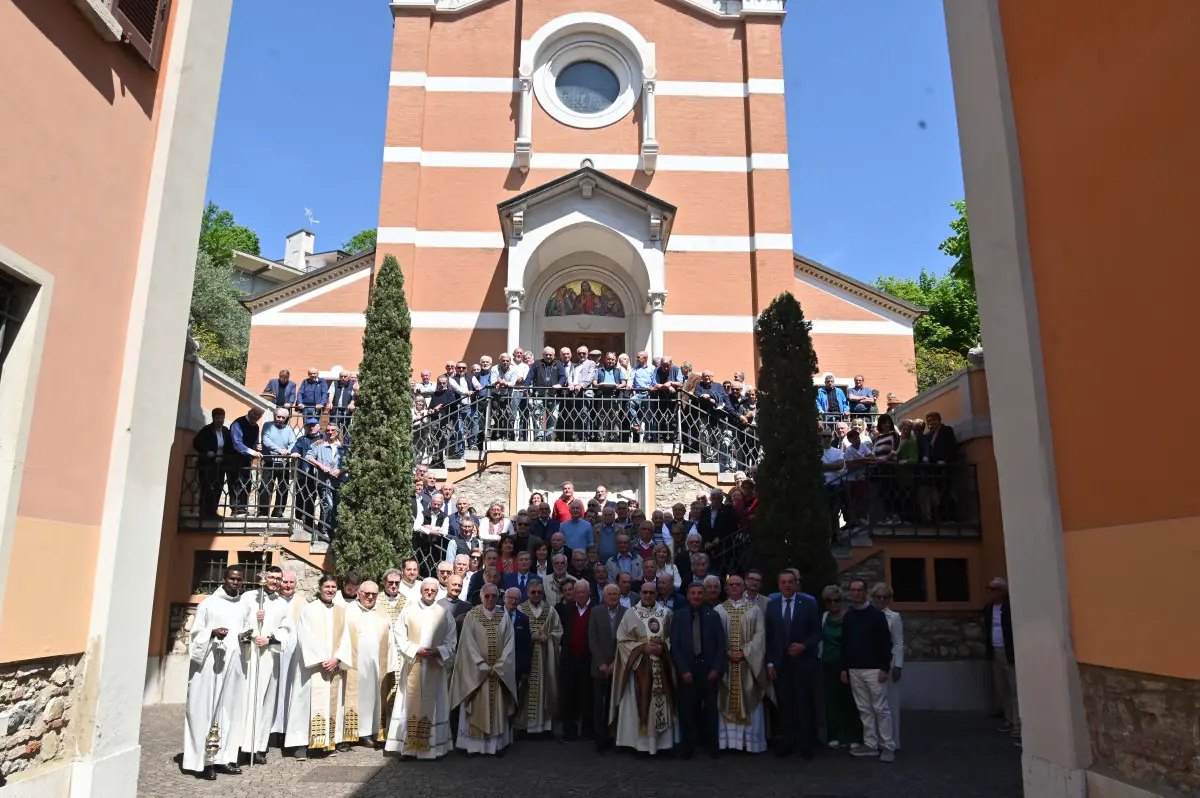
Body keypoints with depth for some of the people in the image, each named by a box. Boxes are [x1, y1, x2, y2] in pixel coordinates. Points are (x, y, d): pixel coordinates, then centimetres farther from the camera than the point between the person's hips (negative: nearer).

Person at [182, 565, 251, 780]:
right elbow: (196, 633, 0)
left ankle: (223, 757, 12)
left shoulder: (245, 607, 13)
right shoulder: (208, 604, 0)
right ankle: (203, 761, -1)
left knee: (230, 709, 5)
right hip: (209, 662, -4)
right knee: (205, 709, -4)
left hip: (234, 663, 4)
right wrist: (213, 632, -19)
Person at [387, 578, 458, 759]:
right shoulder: (409, 610, 3)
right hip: (413, 666, 0)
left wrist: (437, 652, -12)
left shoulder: (445, 612, 4)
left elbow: (451, 641, 4)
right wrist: (416, 650, -12)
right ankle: (408, 746, 7)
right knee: (411, 704, 1)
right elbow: (399, 637, 1)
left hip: (436, 667, 0)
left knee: (434, 705, 3)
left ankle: (434, 746, 9)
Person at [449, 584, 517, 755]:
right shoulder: (471, 616, -4)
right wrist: (483, 667, -12)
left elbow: (509, 643, -1)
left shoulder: (504, 617, 2)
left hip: (500, 671, 2)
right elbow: (468, 644, -7)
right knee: (477, 708, 1)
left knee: (498, 707, 5)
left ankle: (498, 743, 11)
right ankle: (475, 744, 8)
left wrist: (498, 667, -10)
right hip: (477, 670, -2)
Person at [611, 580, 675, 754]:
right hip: (637, 666, -1)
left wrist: (663, 648, -10)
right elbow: (622, 640, -3)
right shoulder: (631, 614, 0)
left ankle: (661, 742, 12)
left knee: (660, 703, 3)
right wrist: (642, 647, -13)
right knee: (638, 703, -1)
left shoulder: (666, 613, 5)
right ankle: (638, 742, 7)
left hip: (660, 667, 2)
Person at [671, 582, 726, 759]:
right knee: (687, 709, 1)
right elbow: (675, 645, -2)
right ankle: (687, 746, 12)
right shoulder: (679, 616, 1)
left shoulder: (713, 615, 3)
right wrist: (683, 670, -9)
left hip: (709, 669, 1)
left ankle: (711, 744, 17)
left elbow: (721, 644, 2)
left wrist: (717, 668, -7)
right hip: (687, 669, -1)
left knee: (710, 708, 5)